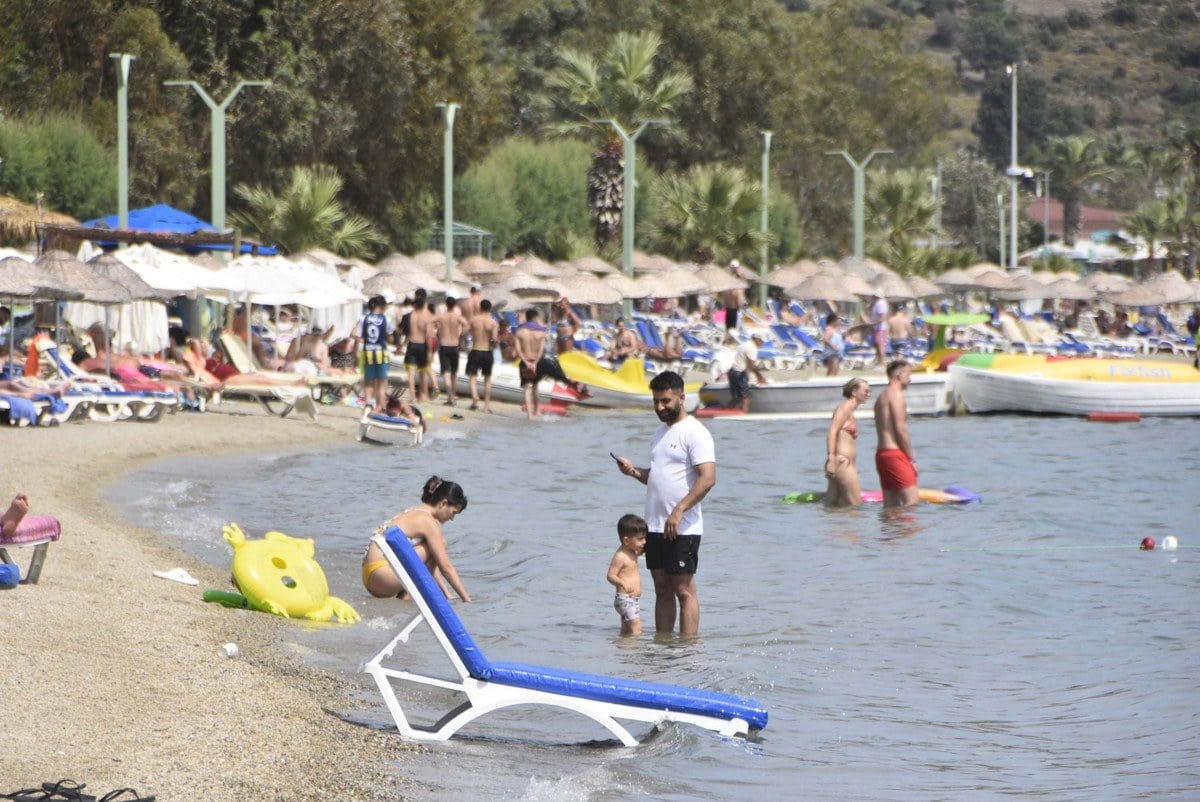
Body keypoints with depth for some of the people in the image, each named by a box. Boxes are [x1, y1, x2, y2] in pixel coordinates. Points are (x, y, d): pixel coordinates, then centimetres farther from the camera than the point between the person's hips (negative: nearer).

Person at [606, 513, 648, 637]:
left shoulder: (632, 553, 12)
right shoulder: (620, 557, -17)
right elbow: (611, 575, -22)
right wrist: (623, 584, -37)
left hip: (634, 600, 10)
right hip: (625, 599, -10)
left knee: (626, 631, 11)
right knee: (636, 628, -19)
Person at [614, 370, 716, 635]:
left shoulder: (694, 433, -10)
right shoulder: (661, 432, 18)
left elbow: (708, 478, -19)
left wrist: (679, 511, -25)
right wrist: (634, 471, 5)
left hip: (682, 529, -8)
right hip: (655, 526, 8)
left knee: (684, 590, -6)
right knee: (662, 590, 9)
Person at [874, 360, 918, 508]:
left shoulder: (882, 396, 21)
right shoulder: (896, 394, -9)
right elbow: (900, 428, -16)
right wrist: (912, 458, -11)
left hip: (882, 452, 10)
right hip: (895, 454, -10)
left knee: (891, 506, 7)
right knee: (912, 501, -14)